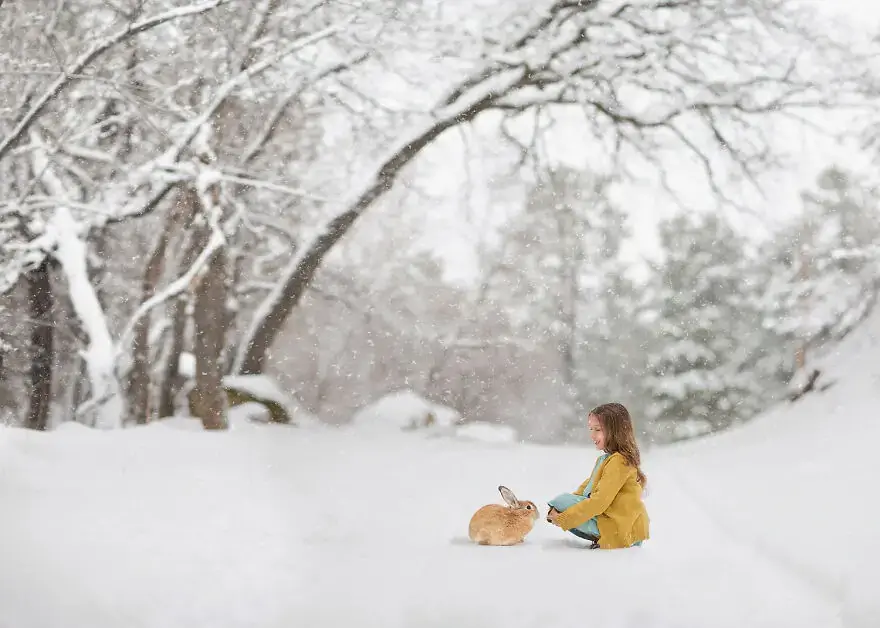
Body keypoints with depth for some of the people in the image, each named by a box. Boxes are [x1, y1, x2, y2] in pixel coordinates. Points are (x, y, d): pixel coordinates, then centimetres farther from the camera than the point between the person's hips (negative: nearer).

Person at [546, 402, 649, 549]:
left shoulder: (618, 461, -17)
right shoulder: (606, 459, 17)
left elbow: (600, 501, -23)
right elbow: (586, 487, 16)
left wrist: (563, 519, -19)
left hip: (620, 529, -10)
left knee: (561, 502, -14)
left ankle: (604, 538, -12)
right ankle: (602, 537, 2)